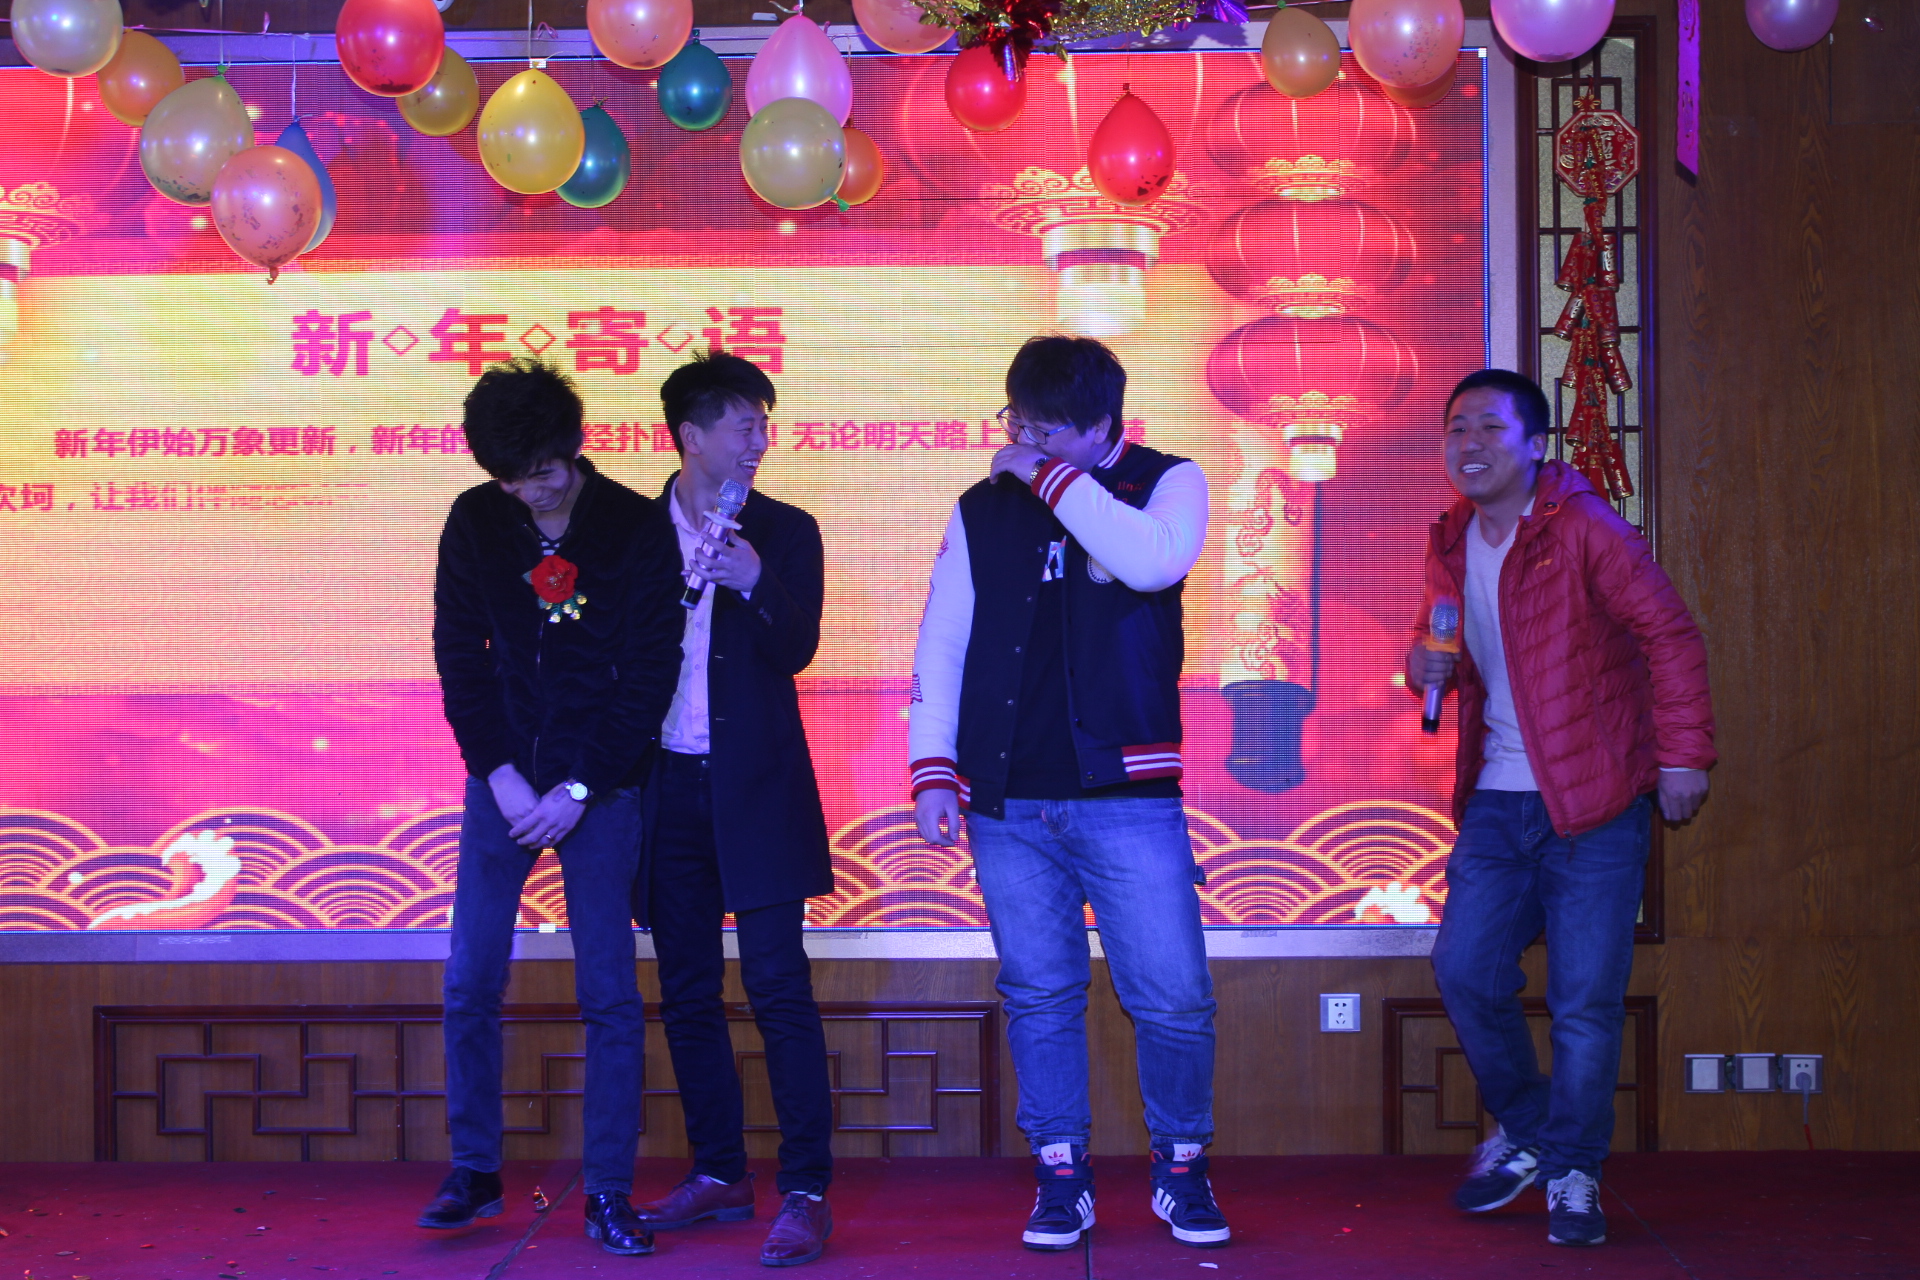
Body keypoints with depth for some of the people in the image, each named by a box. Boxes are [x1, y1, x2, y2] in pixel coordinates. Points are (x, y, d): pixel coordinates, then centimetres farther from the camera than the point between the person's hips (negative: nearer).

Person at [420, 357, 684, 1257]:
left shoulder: (639, 530, -7)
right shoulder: (475, 523, 1)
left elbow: (650, 676, -7)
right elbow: (460, 657, 4)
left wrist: (578, 790, -11)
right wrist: (501, 773, -7)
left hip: (600, 785, -3)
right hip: (503, 779, 3)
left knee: (609, 994, -2)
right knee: (471, 983, 2)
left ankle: (608, 1193, 5)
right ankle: (474, 1173, 16)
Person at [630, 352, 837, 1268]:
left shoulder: (785, 532, 4)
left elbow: (796, 650, -6)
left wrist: (755, 582, -23)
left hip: (754, 787, -3)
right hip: (666, 783, 3)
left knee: (779, 988, -8)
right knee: (687, 993, 9)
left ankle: (806, 1193, -6)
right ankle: (719, 1174, 21)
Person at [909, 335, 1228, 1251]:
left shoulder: (1167, 483, 2)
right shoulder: (982, 510, 9)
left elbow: (1156, 559, -21)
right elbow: (941, 642, 10)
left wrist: (1052, 479, -13)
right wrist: (933, 767, 1)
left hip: (1126, 794, -2)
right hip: (1007, 800, 2)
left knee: (1174, 996, -3)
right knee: (1039, 996, 6)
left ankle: (1180, 1168, 16)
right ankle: (1061, 1177, 17)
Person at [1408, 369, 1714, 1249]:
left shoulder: (1582, 529, -10)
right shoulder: (1451, 546, 10)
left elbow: (1670, 635, -9)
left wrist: (1682, 755, -13)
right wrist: (1424, 664, 2)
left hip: (1594, 799, -5)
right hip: (1497, 801, 6)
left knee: (1586, 998, -4)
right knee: (1465, 970, -1)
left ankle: (1571, 1171, 12)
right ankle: (1522, 1128, 23)